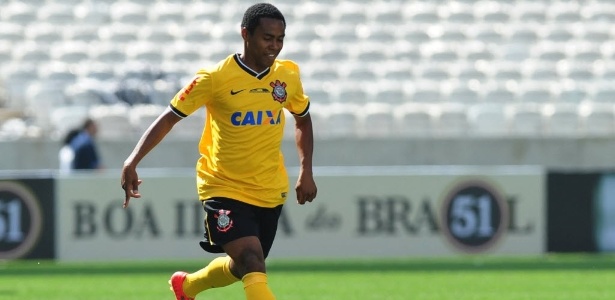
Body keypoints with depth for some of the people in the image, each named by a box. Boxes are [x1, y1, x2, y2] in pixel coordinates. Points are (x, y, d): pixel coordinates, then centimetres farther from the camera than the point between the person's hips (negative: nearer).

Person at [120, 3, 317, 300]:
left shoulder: (287, 76, -3)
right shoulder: (215, 78, -15)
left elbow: (303, 120, 16)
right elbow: (169, 118, -9)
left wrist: (306, 172, 7)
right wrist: (132, 161, -19)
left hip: (270, 192, 5)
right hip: (224, 188, -5)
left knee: (243, 268, 20)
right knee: (253, 265, -23)